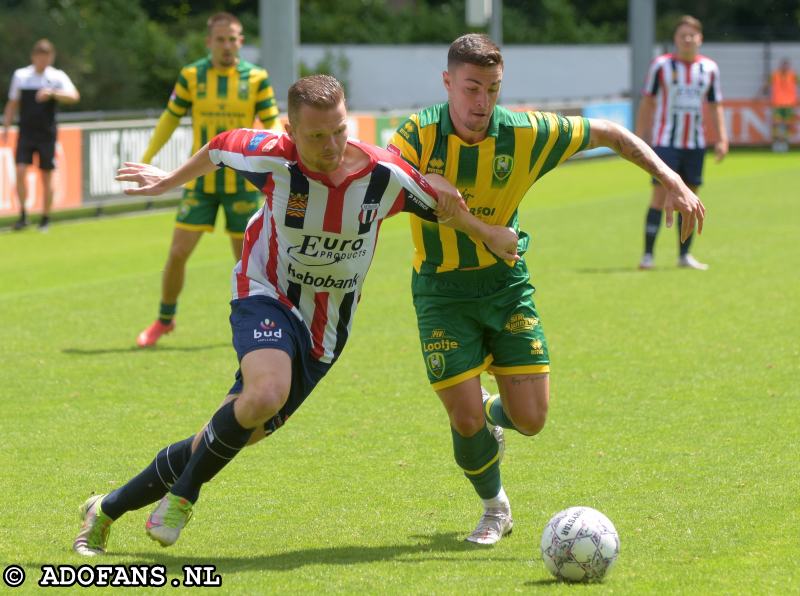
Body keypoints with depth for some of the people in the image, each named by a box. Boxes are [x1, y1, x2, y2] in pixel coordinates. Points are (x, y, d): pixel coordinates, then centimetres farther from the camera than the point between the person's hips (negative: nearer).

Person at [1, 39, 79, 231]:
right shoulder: (20, 75, 6)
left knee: (47, 176, 2)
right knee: (20, 171, -13)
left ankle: (45, 219, 14)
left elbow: (74, 96, -19)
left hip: (47, 134, -1)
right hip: (25, 134, 1)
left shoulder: (57, 77, -2)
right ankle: (23, 215, -2)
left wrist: (52, 93, -34)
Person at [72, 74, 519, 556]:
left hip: (322, 334, 3)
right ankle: (183, 497, -13)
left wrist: (490, 235, 15)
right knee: (267, 395, -36)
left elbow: (441, 204, 5)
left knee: (232, 437, 3)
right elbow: (220, 148, 4)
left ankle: (108, 509, 20)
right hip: (266, 296, -3)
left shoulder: (384, 175, -15)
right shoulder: (272, 158, -18)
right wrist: (169, 181, 19)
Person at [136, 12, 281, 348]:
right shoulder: (191, 76, -1)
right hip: (200, 181, 1)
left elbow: (272, 124, -2)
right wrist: (146, 159, 8)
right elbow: (170, 118, 9)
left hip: (242, 182, -1)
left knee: (245, 256, 3)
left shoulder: (256, 78, -4)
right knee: (178, 253, -3)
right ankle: (164, 320, 16)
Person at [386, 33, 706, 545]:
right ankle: (495, 508, 22)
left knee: (530, 419, -4)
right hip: (442, 291, -2)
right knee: (466, 420, -9)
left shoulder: (526, 134, -12)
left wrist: (672, 181, -6)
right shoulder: (419, 134, -17)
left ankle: (494, 415, 35)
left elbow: (610, 133, 0)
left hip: (506, 284, 2)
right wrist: (421, 182, -48)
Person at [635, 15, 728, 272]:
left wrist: (721, 139, 6)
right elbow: (647, 103, 4)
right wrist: (640, 138, 0)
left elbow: (715, 106, 14)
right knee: (660, 195, -10)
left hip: (695, 143, 4)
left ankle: (684, 255, 12)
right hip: (665, 141, -4)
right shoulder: (661, 65, -2)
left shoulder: (709, 68, 7)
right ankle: (648, 254, -7)